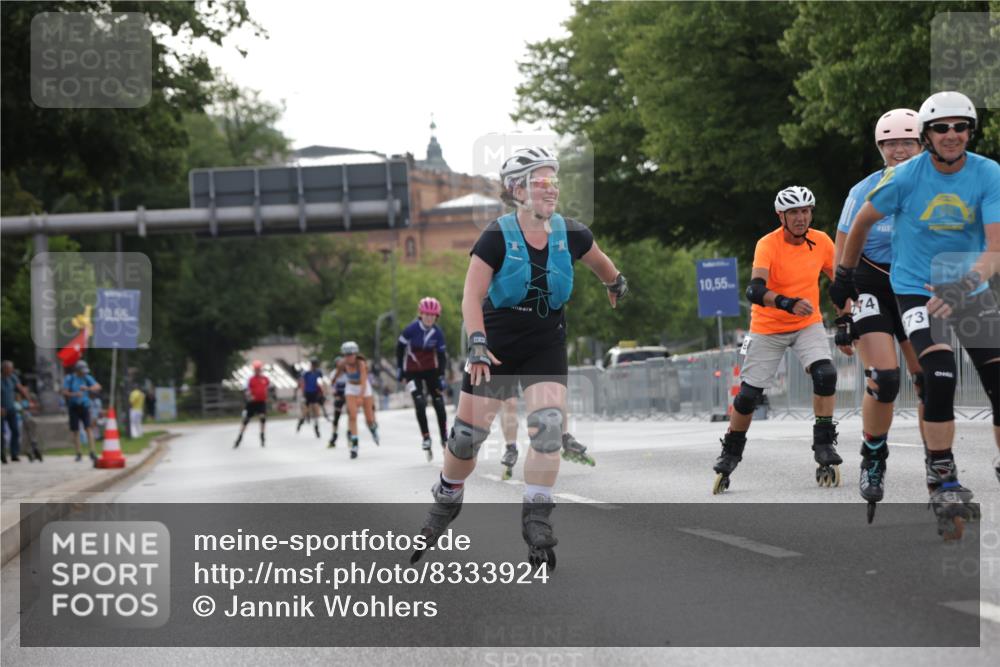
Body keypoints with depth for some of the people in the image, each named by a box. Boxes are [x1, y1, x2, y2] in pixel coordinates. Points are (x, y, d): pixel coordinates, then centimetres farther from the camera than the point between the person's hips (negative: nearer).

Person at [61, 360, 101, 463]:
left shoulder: (87, 378, 4)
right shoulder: (69, 379, -1)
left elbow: (98, 387, -6)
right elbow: (64, 393, -5)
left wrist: (87, 388, -24)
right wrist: (74, 394, -24)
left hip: (84, 407, 0)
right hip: (73, 407, 0)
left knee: (88, 428, -13)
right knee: (75, 431, 2)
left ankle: (92, 453, -16)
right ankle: (78, 454, 12)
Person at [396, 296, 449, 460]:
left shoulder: (438, 333, -9)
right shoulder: (411, 329, -18)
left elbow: (442, 355, -2)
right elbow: (400, 347, -5)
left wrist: (442, 376, -9)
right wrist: (399, 369, -2)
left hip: (431, 370, 3)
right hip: (412, 371, -3)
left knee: (439, 404, 0)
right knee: (420, 404, -17)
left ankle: (445, 439, 11)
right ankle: (426, 438, -4)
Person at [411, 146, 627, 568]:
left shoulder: (570, 235, -5)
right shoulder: (498, 236, -14)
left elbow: (603, 266, 18)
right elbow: (472, 296, -16)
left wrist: (620, 290, 26)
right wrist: (477, 343, -27)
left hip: (546, 347, 2)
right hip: (497, 346, -2)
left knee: (548, 427, -18)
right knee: (467, 434, 2)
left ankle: (536, 520, -10)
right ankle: (446, 501, 29)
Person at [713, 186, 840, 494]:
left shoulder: (821, 242, -8)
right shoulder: (768, 245, -22)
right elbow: (755, 290, -36)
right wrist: (789, 304, -51)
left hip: (808, 324, 2)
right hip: (768, 328, -2)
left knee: (825, 374, -23)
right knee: (748, 394, -1)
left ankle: (824, 445, -11)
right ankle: (730, 455, 21)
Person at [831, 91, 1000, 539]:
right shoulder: (905, 177, -14)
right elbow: (863, 221, 4)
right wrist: (845, 275, 13)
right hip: (915, 289, -3)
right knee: (940, 373, -24)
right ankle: (942, 481, -15)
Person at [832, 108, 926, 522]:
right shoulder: (865, 192, -8)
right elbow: (841, 260, -4)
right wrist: (842, 319, -8)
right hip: (870, 286, -3)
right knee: (884, 380, -18)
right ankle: (873, 461, 4)